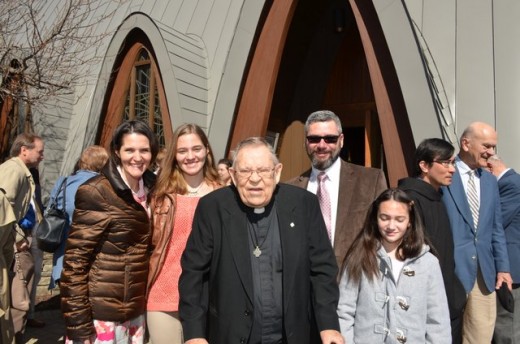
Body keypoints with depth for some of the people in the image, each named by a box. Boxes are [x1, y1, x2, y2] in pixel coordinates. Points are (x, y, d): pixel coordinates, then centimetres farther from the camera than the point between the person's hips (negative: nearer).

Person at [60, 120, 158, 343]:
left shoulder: (151, 189, 4)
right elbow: (75, 262, -14)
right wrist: (78, 326, -15)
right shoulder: (96, 193, -14)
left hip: (135, 311, 6)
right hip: (100, 314, -5)